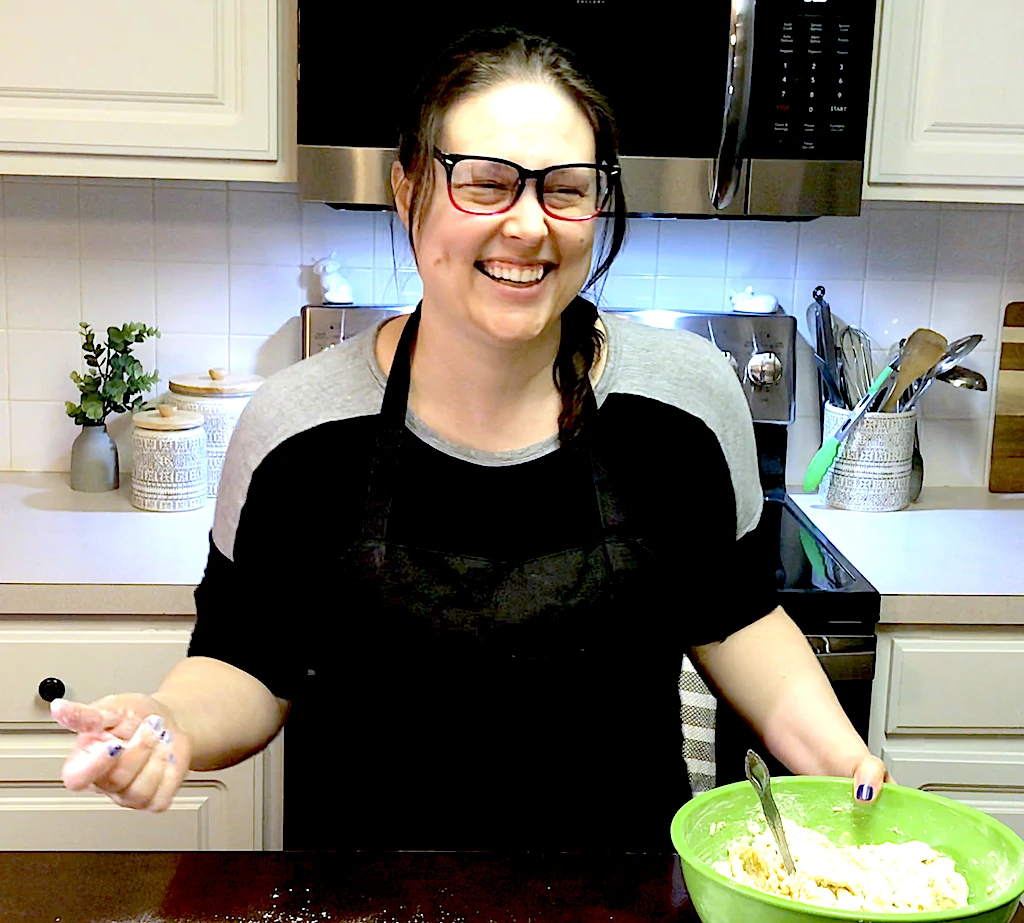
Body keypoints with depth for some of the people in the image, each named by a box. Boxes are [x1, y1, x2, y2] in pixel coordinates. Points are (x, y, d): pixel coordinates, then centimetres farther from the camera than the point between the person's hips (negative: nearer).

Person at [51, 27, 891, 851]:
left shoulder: (687, 394, -11)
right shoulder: (296, 427, -14)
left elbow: (730, 614, 1)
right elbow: (252, 661, -6)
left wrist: (839, 758, -12)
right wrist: (169, 725, -26)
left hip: (637, 856, 1)